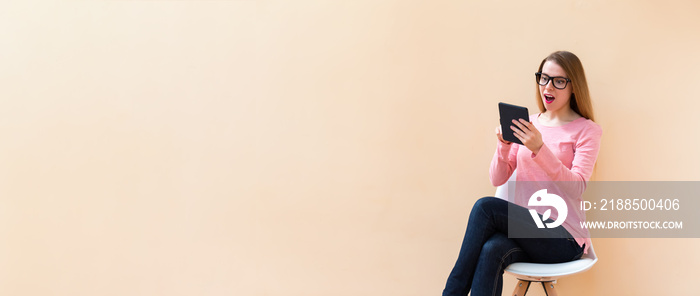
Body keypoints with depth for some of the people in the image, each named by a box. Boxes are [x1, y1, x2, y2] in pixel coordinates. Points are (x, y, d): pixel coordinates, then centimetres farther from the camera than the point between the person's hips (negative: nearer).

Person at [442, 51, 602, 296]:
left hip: (564, 239, -3)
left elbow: (576, 187, -15)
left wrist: (539, 148, -26)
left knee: (485, 207, -27)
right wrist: (504, 145, -9)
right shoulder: (529, 125, 14)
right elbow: (497, 179, 9)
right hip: (523, 226, 4)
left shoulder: (587, 130, 1)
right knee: (491, 251, -33)